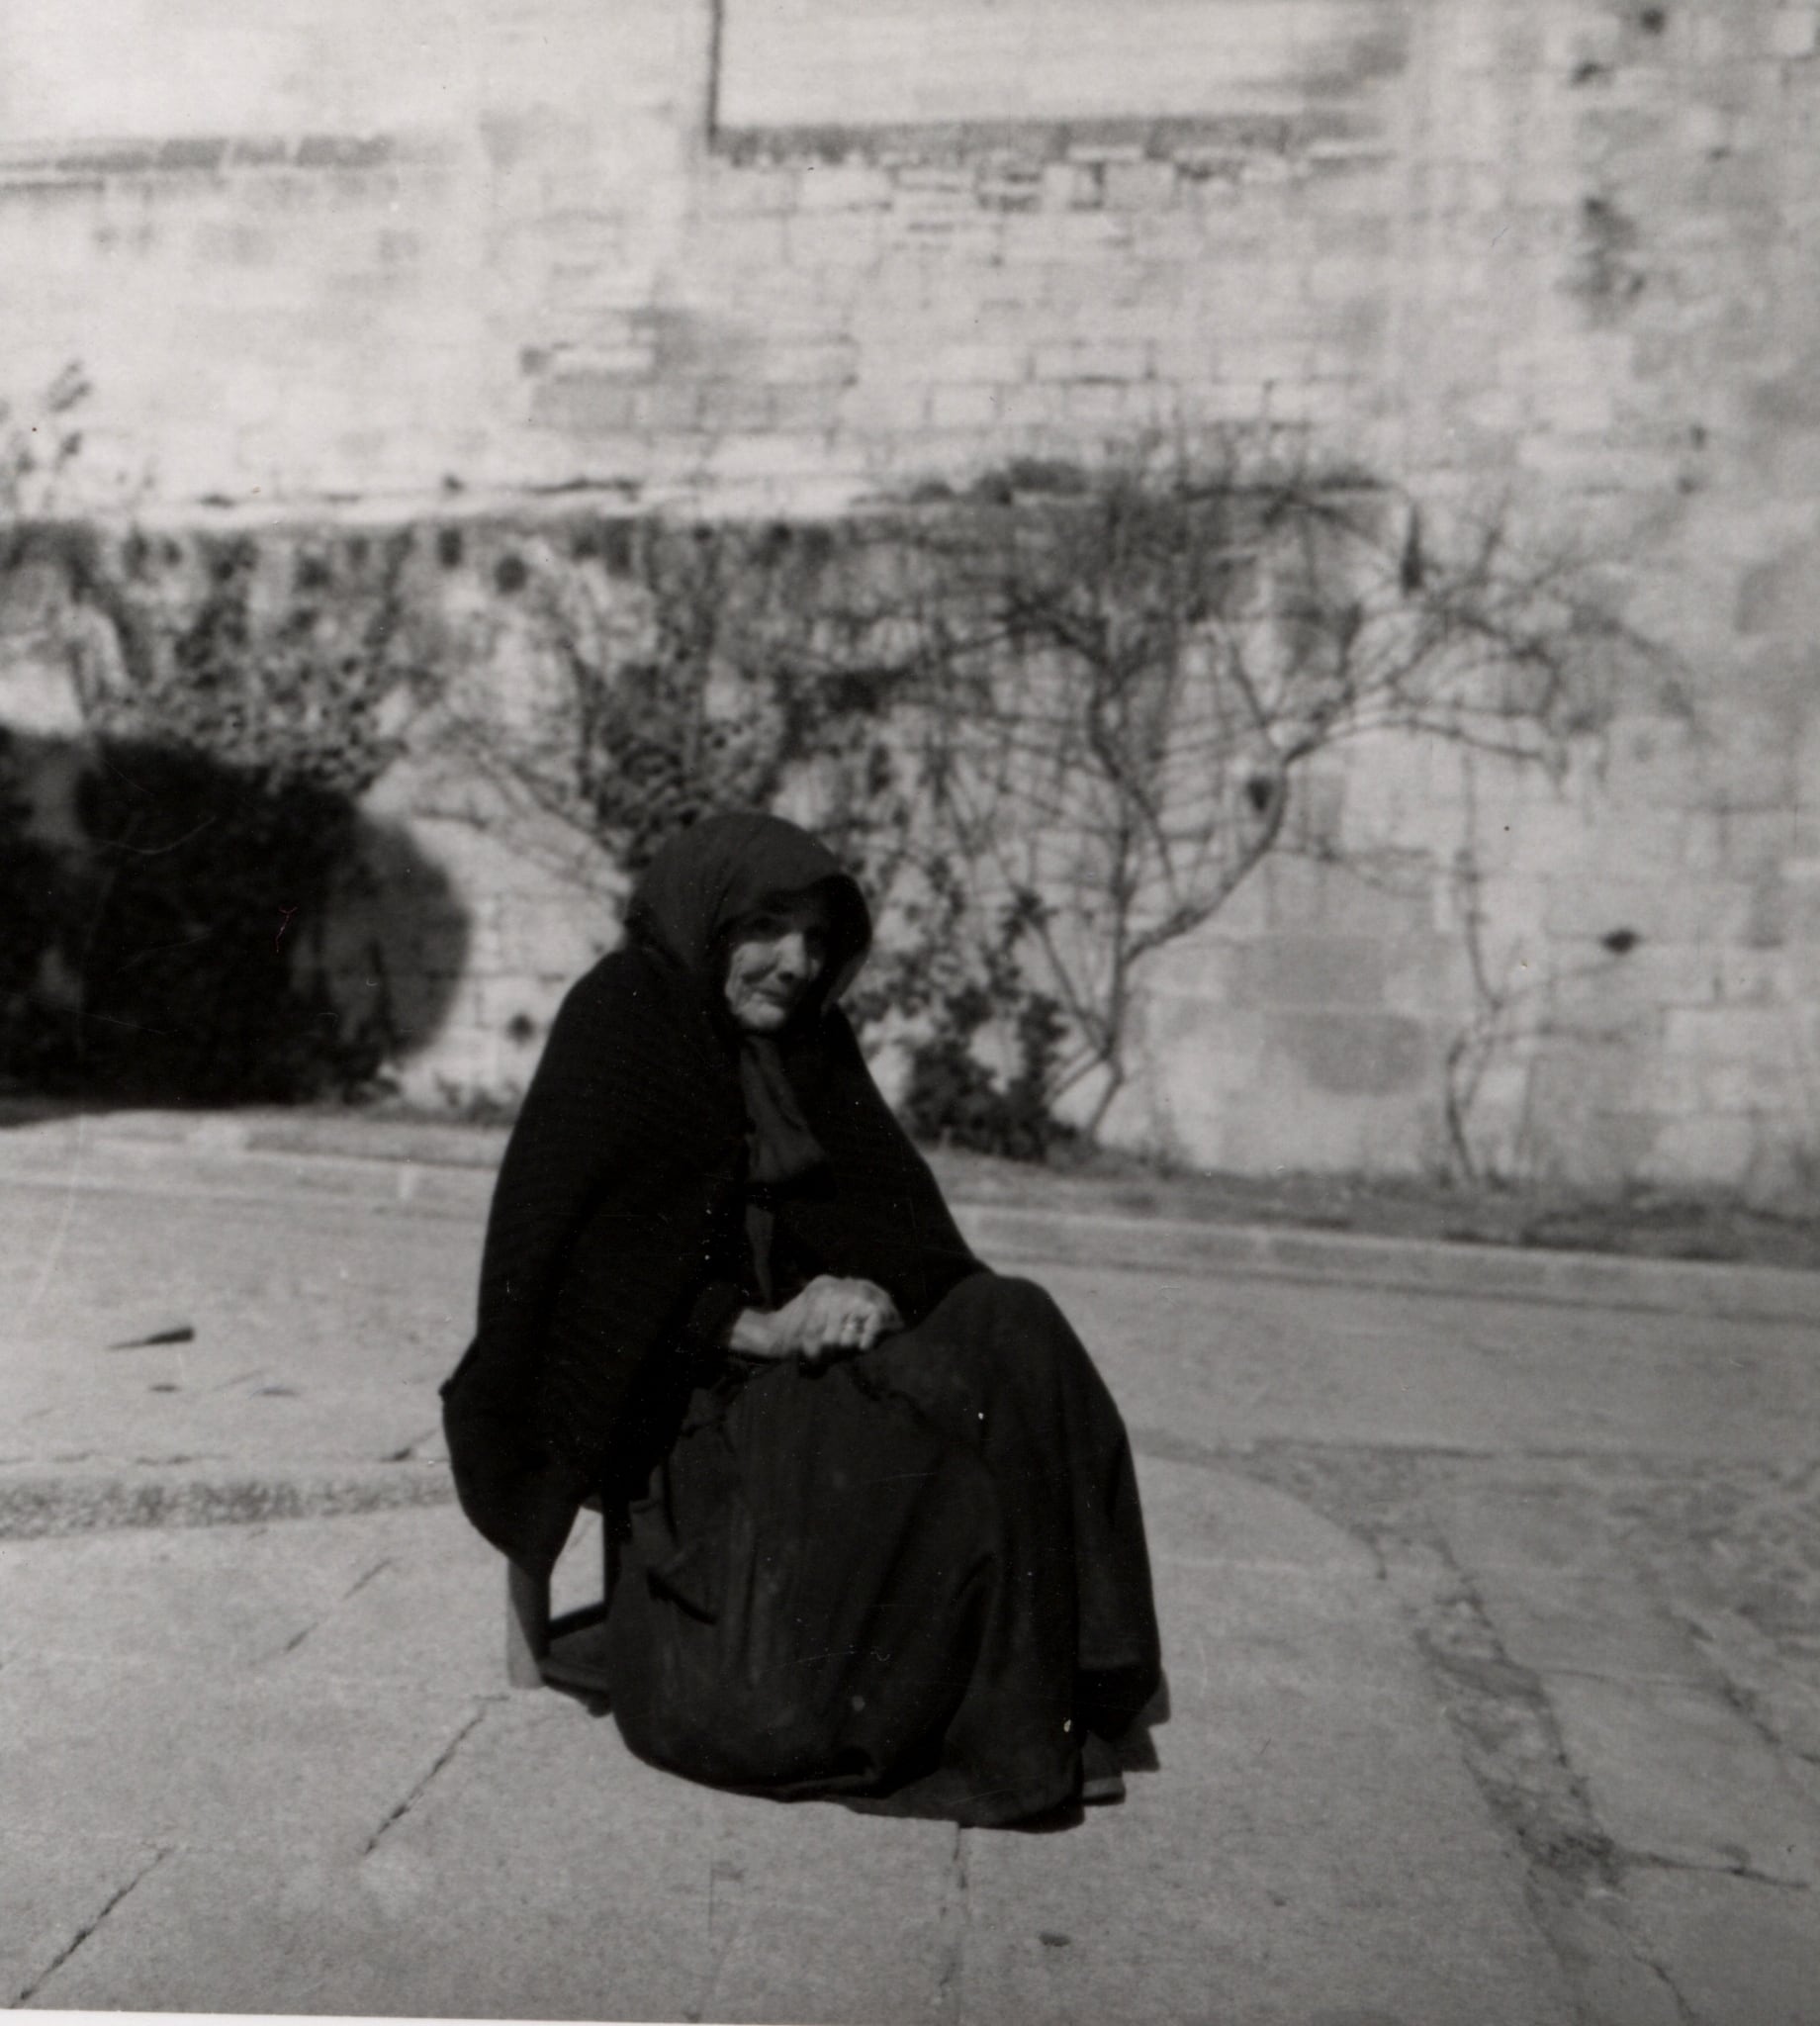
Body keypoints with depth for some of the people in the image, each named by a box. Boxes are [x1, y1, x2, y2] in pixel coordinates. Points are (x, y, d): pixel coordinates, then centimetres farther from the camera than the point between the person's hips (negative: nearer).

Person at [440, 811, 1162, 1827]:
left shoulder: (808, 1040, 11)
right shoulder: (620, 1022, -8)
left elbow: (902, 1212, 7)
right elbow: (577, 1250, -14)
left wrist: (875, 1291, -16)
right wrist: (758, 1329, -21)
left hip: (806, 1341, 6)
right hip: (673, 1385, -6)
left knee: (1016, 1330, -18)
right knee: (910, 1431, -30)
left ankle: (1047, 1692, -16)